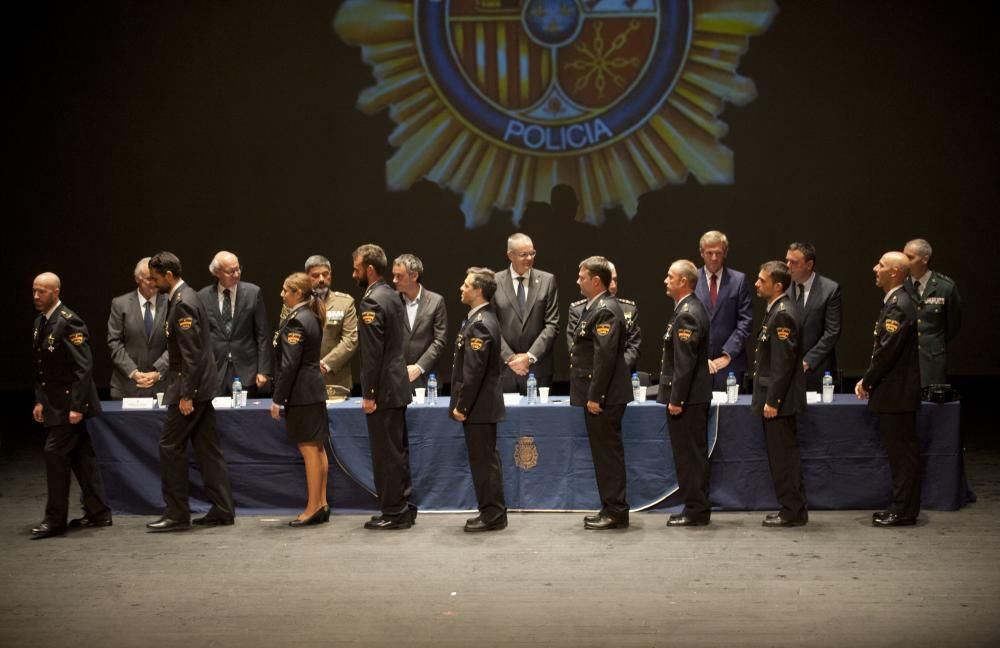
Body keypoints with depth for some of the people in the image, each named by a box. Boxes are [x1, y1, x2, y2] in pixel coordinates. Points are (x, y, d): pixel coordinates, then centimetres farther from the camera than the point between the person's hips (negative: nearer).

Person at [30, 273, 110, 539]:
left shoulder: (68, 322, -16)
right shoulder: (40, 322, 11)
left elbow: (84, 367, -20)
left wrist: (77, 406, -22)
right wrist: (40, 400, 11)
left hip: (70, 402, -9)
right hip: (54, 403, 9)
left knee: (55, 453, -8)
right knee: (81, 456, 12)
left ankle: (55, 520, -1)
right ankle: (98, 513, 19)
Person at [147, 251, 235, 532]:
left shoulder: (182, 303, -17)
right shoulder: (185, 297, 14)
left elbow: (191, 353, -21)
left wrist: (186, 395, -21)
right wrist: (158, 372, 21)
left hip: (189, 386, -10)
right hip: (200, 386, 10)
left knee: (170, 446, -3)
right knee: (207, 448, 10)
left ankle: (177, 514, 2)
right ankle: (223, 510, 12)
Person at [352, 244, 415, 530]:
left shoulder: (372, 302, -17)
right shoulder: (392, 296, 12)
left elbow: (372, 352, -20)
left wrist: (368, 394, -16)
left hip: (383, 389, -10)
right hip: (397, 384, 10)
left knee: (386, 454, -3)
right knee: (398, 450, 15)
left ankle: (393, 513, 2)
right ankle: (403, 508, 22)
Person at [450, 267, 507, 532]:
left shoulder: (480, 324, -19)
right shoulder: (483, 318, 13)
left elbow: (474, 370, -22)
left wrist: (461, 405, -18)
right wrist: (462, 402, 18)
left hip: (479, 405, -10)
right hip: (483, 403, 10)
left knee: (484, 460, -3)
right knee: (485, 460, 15)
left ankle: (493, 515, 3)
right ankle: (492, 512, 22)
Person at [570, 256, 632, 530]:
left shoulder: (606, 310, -17)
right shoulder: (593, 307, 15)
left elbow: (605, 356, -22)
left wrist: (595, 396, -22)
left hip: (604, 395, -10)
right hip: (596, 394, 10)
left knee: (608, 453, -4)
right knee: (604, 453, 14)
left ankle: (616, 512, 2)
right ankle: (610, 508, 21)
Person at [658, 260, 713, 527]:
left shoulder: (687, 315, -19)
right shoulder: (691, 308, 13)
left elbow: (684, 362, -22)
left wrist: (676, 400, -20)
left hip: (687, 397, -10)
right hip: (694, 395, 10)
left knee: (689, 454, -4)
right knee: (693, 453, 14)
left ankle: (696, 510, 2)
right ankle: (697, 507, 21)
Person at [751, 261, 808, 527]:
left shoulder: (783, 314, -19)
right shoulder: (777, 309, 12)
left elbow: (783, 362, -22)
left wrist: (772, 401, -21)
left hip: (779, 398, -10)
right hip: (775, 397, 10)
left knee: (783, 456, -3)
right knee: (784, 455, 15)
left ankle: (792, 512, 4)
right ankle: (794, 509, 22)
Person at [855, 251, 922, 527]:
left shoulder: (898, 306, -18)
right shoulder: (895, 302, 13)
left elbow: (887, 351, -22)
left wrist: (866, 381, -10)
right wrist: (869, 380, 11)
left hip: (897, 393, -10)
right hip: (894, 393, 10)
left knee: (902, 452, -3)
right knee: (901, 452, 14)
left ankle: (904, 512, 2)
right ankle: (902, 507, 21)